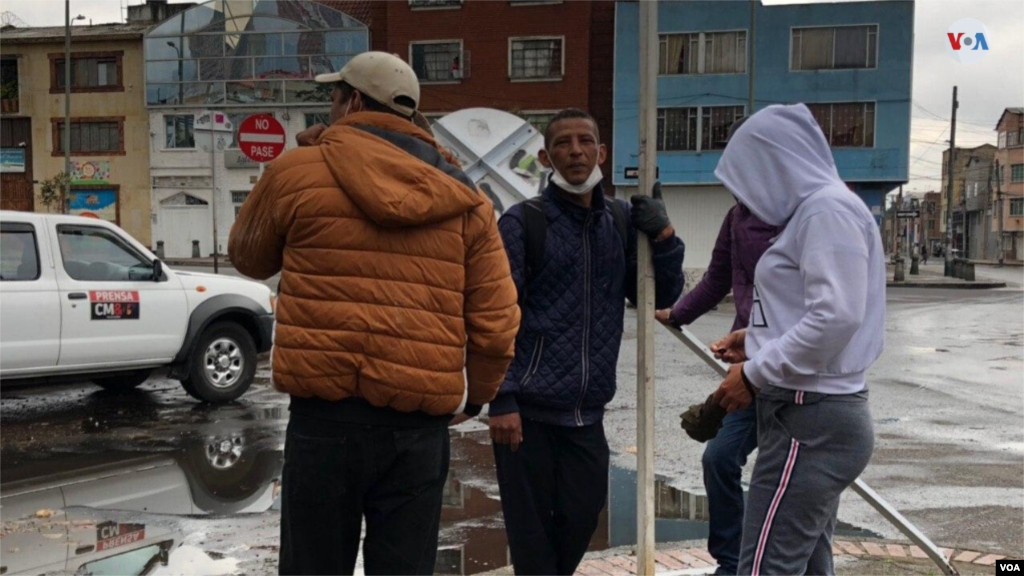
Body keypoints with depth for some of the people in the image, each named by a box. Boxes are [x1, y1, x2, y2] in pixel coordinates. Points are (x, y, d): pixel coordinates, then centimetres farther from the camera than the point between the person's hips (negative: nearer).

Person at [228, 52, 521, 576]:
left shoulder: (296, 172, 0)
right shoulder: (464, 200, 6)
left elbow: (248, 258, 18)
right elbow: (496, 326, 2)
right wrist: (473, 396, 20)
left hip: (325, 416, -2)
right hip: (418, 425, 2)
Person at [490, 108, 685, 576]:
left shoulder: (621, 221, 9)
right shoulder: (523, 221, -6)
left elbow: (661, 297, 11)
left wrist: (663, 237, -5)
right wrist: (502, 400, -14)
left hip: (587, 411, 4)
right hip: (529, 408, -4)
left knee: (582, 515, 12)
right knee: (530, 528, 4)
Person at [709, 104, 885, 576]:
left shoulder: (828, 207, -13)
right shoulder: (818, 208, 18)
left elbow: (837, 316, -24)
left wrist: (755, 373, -16)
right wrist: (756, 341, 13)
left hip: (809, 420, -10)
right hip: (814, 416, 10)